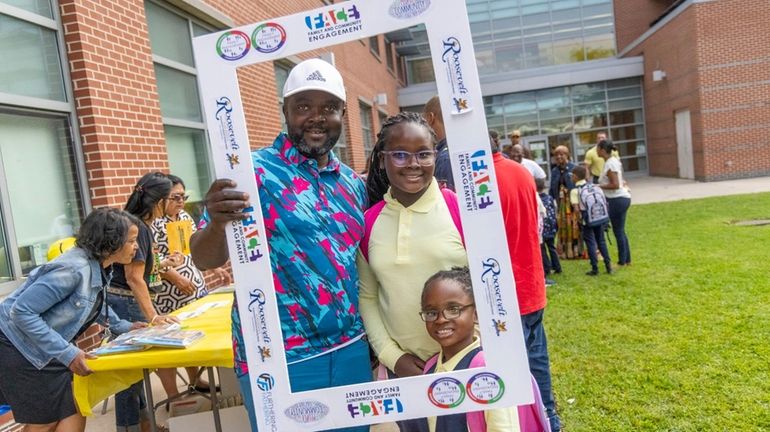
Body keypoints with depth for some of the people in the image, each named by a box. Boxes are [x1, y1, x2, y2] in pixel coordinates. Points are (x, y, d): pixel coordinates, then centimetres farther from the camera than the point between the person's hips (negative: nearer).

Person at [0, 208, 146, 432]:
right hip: (20, 348, -9)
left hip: (48, 349, 9)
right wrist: (67, 353, -30)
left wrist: (122, 326, 9)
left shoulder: (101, 267, -1)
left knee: (75, 411, 8)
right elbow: (22, 311, -30)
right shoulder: (73, 268, -31)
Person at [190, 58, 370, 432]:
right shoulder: (256, 172, -9)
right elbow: (204, 260, -11)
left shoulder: (352, 183, 7)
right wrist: (217, 223, -33)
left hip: (351, 349, 6)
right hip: (279, 359, -5)